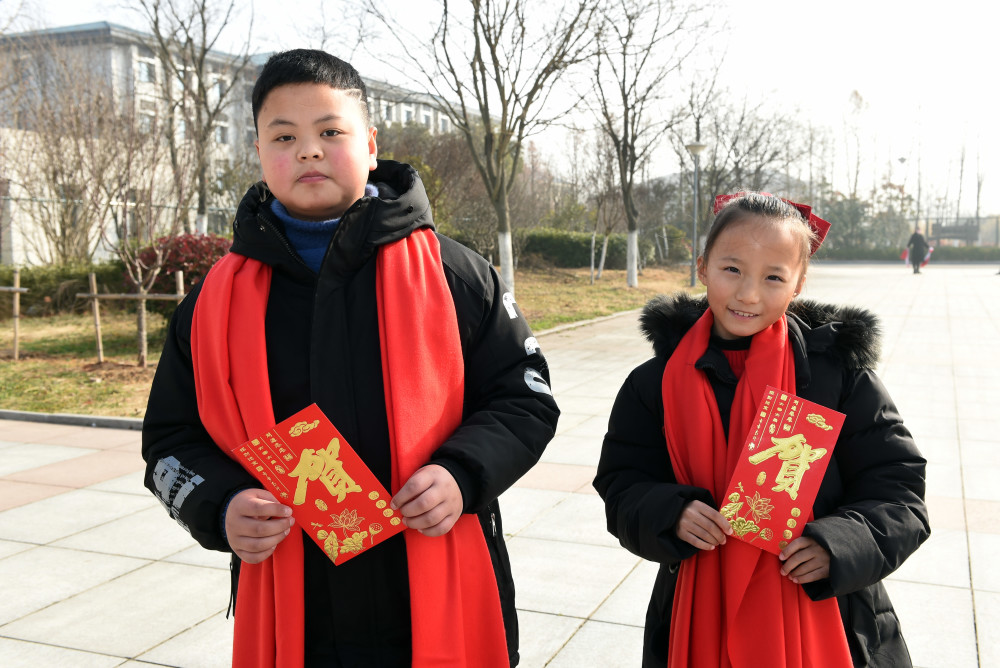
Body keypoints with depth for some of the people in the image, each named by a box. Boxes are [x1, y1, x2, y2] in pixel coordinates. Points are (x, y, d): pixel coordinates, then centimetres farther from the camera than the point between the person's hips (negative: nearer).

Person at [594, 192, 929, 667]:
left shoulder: (840, 372, -7)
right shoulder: (657, 383, -3)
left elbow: (897, 488, -5)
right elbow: (621, 484, 0)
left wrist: (839, 544, -22)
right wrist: (670, 514, -20)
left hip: (822, 621, -1)